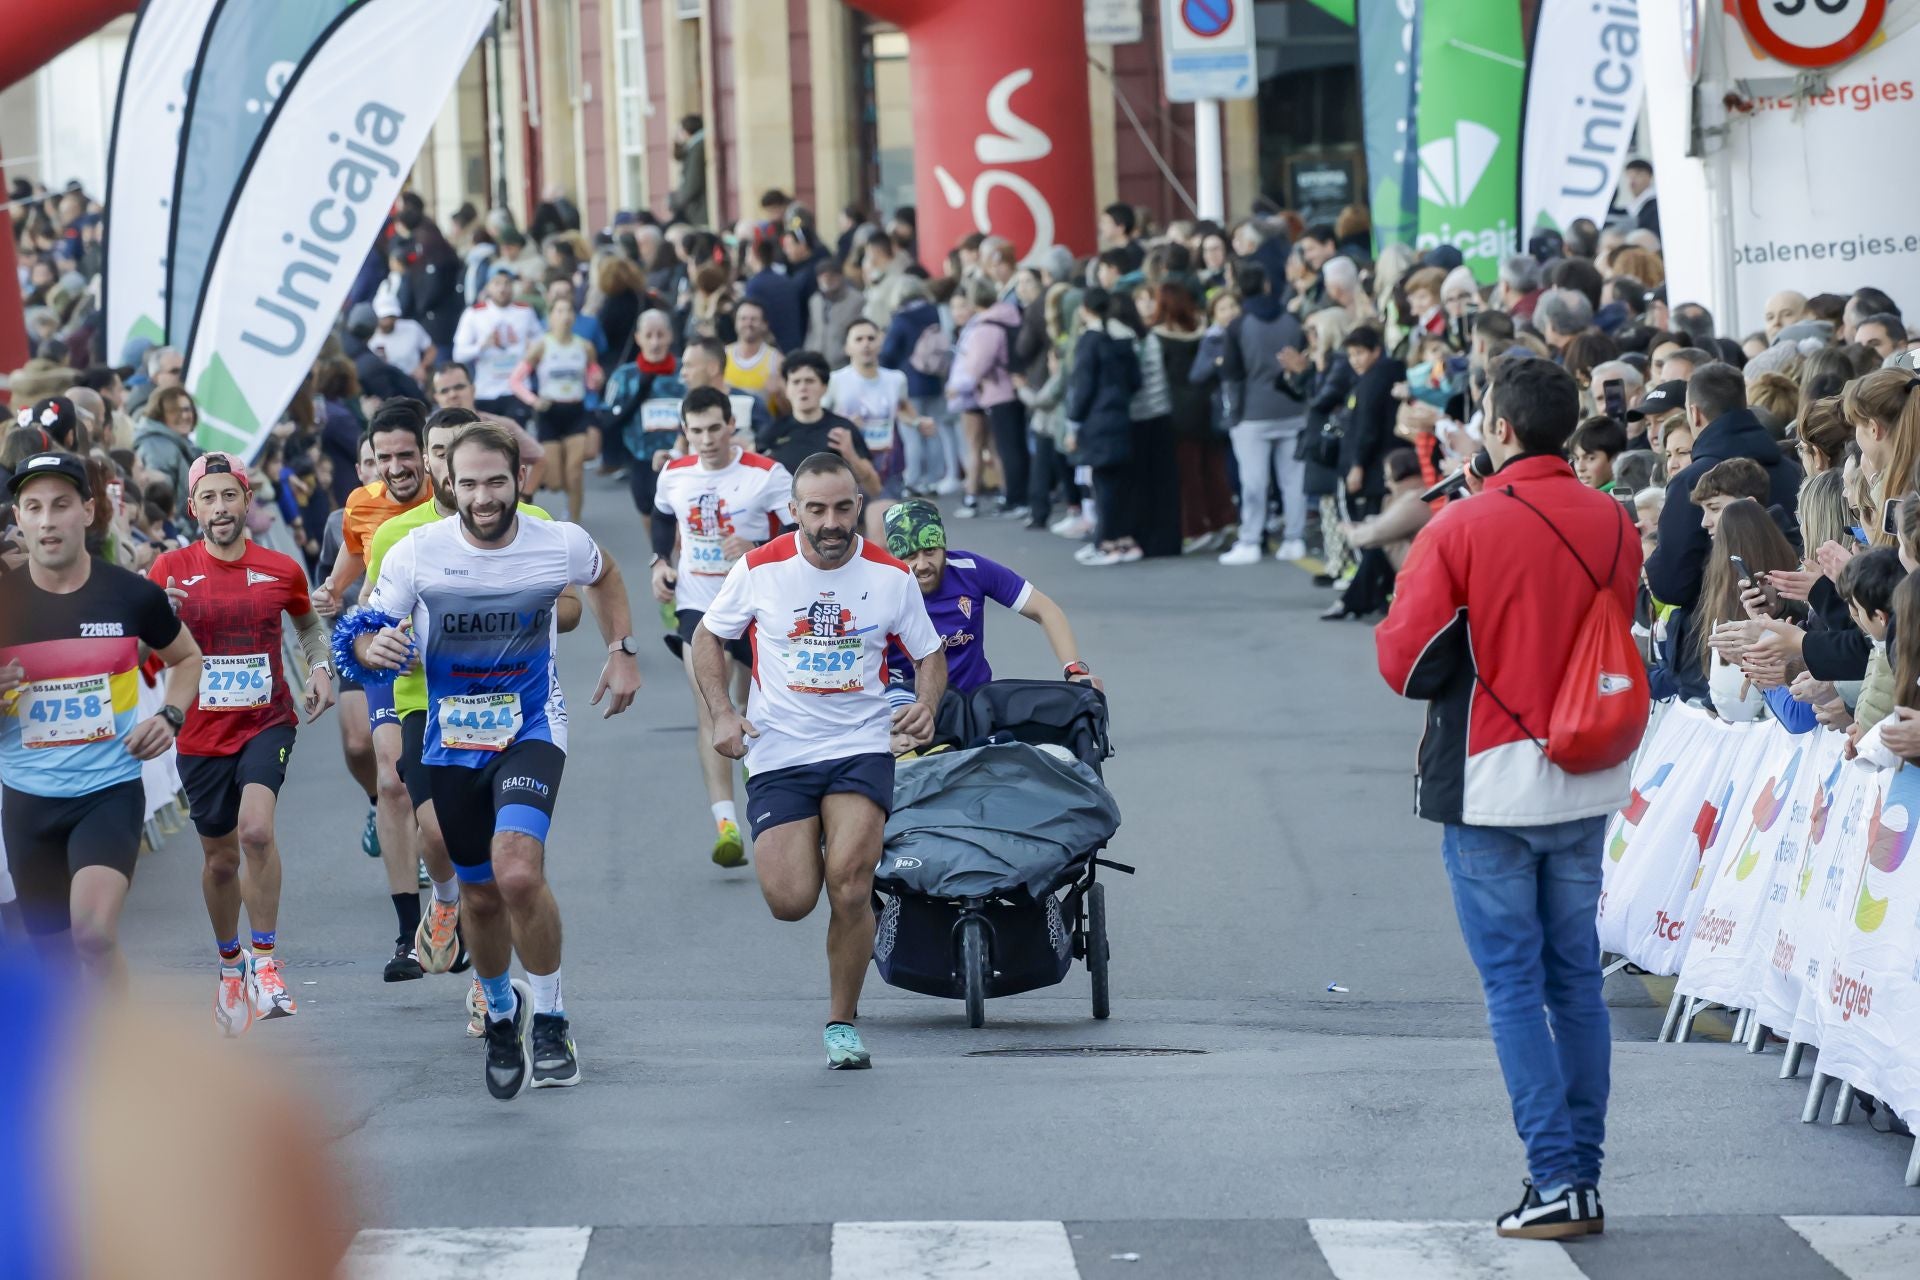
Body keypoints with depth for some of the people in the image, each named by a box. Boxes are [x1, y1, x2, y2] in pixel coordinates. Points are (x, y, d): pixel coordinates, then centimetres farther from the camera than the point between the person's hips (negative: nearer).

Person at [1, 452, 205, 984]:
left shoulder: (132, 595, -5)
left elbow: (187, 658, 16)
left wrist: (170, 717, -3)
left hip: (111, 790, -2)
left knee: (94, 932, -25)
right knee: (57, 954, 11)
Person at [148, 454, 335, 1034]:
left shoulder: (281, 570, 0)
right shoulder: (171, 571, -3)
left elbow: (309, 623, 20)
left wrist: (321, 669, 1)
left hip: (267, 723, -1)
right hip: (201, 732, 1)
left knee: (256, 829, -26)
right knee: (220, 858, 11)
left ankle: (265, 962, -15)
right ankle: (231, 965, 35)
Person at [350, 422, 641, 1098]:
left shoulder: (561, 545, -11)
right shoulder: (417, 553, -13)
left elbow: (604, 575, 14)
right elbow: (366, 631, -4)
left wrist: (622, 650, 8)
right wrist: (373, 646, -27)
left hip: (531, 730, -2)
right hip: (453, 741, 2)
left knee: (518, 871, -25)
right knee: (480, 893, 12)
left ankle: (549, 1018, -7)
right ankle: (500, 1010, 41)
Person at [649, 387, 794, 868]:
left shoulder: (768, 475, -12)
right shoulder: (674, 475, 2)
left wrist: (757, 549, -28)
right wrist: (660, 561, 9)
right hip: (698, 605, 2)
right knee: (710, 711, -15)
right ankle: (726, 825, -24)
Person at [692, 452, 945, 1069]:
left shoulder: (891, 576, -3)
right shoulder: (759, 570, -6)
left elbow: (929, 654, 11)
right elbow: (708, 637, 9)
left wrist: (925, 705, -10)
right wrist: (722, 713, -4)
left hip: (862, 747, 0)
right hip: (779, 753, 0)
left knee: (849, 885, -19)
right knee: (790, 901, -10)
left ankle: (843, 1022, 1)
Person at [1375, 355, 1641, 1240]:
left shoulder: (1462, 529, -14)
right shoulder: (1614, 526, 0)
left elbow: (1407, 662, -11)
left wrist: (1397, 615, 8)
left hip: (1490, 785, -4)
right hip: (1587, 783, 4)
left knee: (1513, 984, 1)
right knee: (1576, 978, 13)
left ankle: (1555, 1177, -4)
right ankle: (1584, 1179, 14)